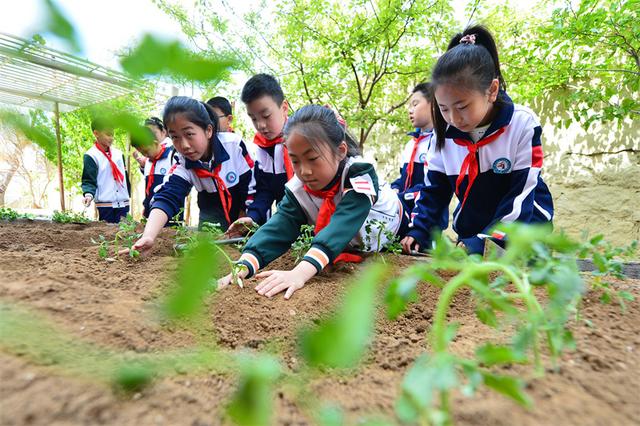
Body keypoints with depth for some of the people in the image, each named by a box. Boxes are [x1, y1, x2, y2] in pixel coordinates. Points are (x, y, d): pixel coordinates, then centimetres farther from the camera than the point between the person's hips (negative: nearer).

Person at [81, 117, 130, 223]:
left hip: (123, 204, 5)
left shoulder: (118, 153, 12)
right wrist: (89, 194, -28)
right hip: (105, 206, -4)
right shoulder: (91, 156, -4)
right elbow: (89, 180, -9)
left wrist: (128, 197, 17)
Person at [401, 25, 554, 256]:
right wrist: (419, 231, -13)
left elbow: (520, 198, -21)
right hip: (470, 233, 3)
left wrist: (481, 243, -29)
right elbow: (434, 189, -1)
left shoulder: (522, 125, -20)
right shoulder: (444, 132, -9)